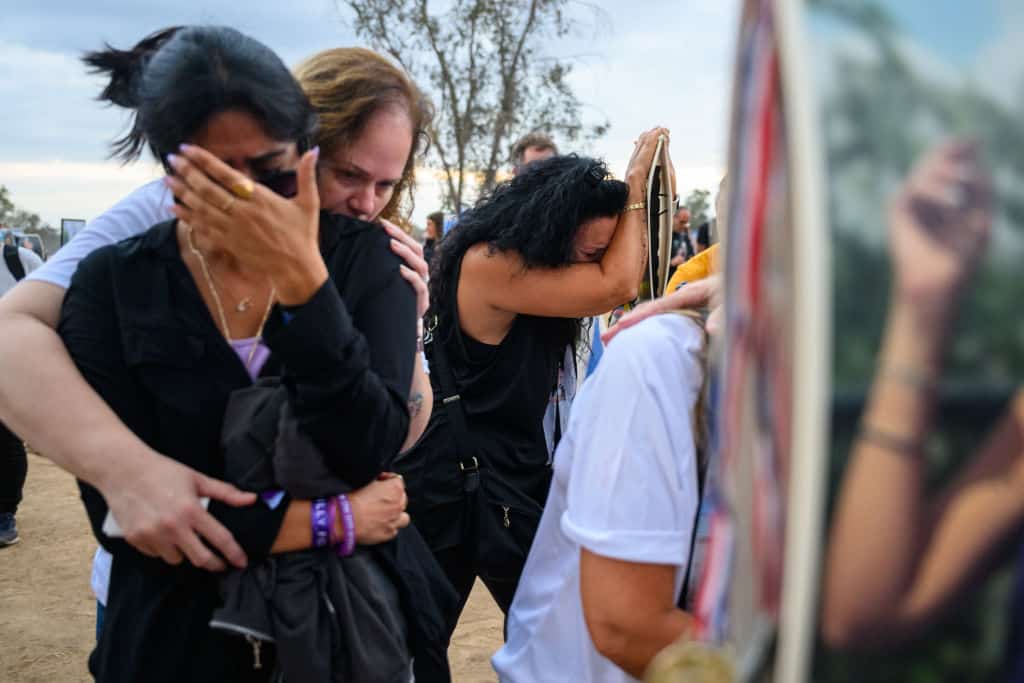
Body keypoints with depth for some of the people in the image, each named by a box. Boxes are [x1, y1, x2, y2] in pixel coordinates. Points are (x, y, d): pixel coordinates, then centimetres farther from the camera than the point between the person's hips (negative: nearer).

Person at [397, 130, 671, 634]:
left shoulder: (524, 260, 4)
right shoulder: (487, 264, -24)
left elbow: (628, 281, 11)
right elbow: (616, 287, -26)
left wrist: (639, 194, 3)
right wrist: (634, 187, -13)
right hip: (459, 479, -9)